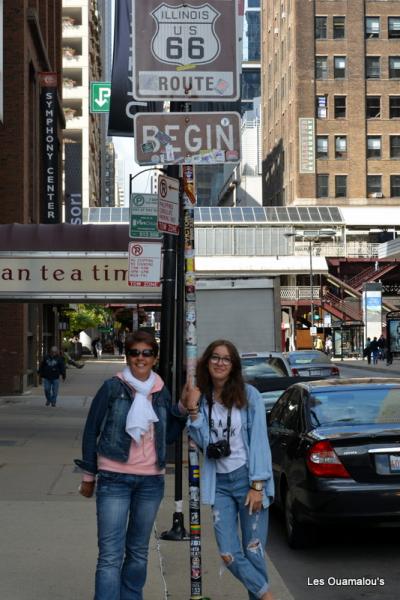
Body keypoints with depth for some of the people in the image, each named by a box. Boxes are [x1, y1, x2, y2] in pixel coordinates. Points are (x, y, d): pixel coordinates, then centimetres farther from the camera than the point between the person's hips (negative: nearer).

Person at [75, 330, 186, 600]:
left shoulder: (162, 391, 7)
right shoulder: (112, 388, -4)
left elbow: (169, 436, 12)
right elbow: (91, 431, 0)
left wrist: (184, 408, -1)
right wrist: (88, 476, 1)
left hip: (151, 481, 4)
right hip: (114, 479, -4)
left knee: (138, 552, 15)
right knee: (110, 556, -9)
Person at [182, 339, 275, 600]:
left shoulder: (249, 395, -4)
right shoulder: (202, 397, 7)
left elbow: (259, 440, -6)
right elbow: (203, 442, 1)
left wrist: (257, 485, -11)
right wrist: (193, 410, -11)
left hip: (247, 479, -3)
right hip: (219, 483, 3)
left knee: (253, 551, -1)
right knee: (229, 554, -1)